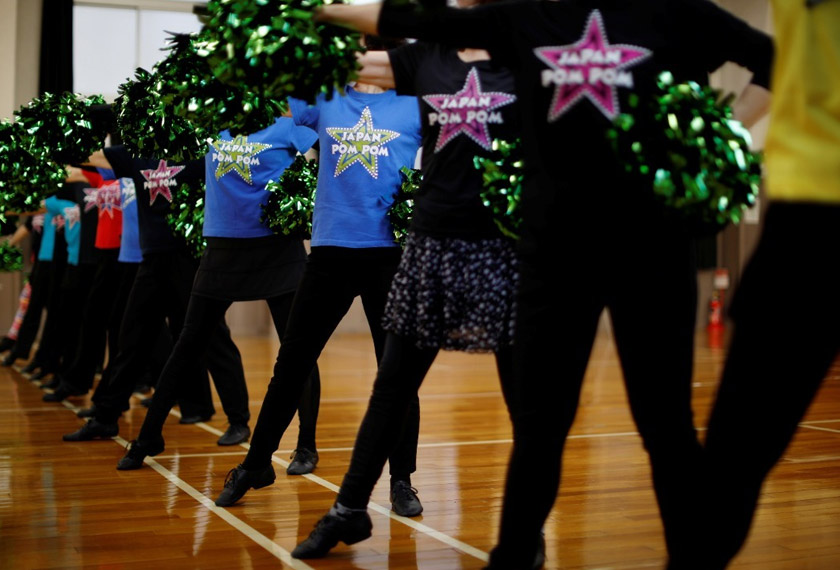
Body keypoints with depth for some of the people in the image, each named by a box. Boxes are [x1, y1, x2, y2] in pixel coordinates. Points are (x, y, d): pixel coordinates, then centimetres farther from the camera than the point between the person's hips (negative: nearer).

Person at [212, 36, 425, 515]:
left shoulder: (416, 106, 3)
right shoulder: (325, 100, 9)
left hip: (390, 251, -2)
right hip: (331, 250, 2)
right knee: (292, 363, 9)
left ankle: (402, 480, 16)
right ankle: (256, 464, 24)